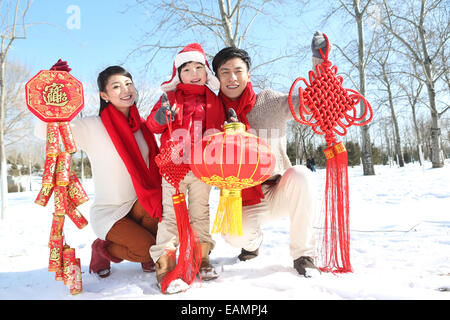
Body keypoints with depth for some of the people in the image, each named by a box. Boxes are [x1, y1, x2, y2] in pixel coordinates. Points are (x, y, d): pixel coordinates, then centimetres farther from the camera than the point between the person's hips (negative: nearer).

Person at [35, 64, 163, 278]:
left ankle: (147, 254, 2)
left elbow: (155, 168, 6)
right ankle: (102, 248, 10)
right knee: (147, 249, -21)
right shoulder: (92, 127, -11)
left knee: (156, 202, -28)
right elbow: (43, 131, -20)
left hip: (138, 207, 4)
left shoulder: (142, 126, 4)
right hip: (108, 212, -4)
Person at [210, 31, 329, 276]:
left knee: (300, 175, -31)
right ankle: (252, 240, 14)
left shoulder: (269, 102, -2)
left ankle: (303, 254, -12)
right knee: (235, 235, -28)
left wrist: (320, 64, -25)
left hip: (278, 192, 0)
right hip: (243, 200, 0)